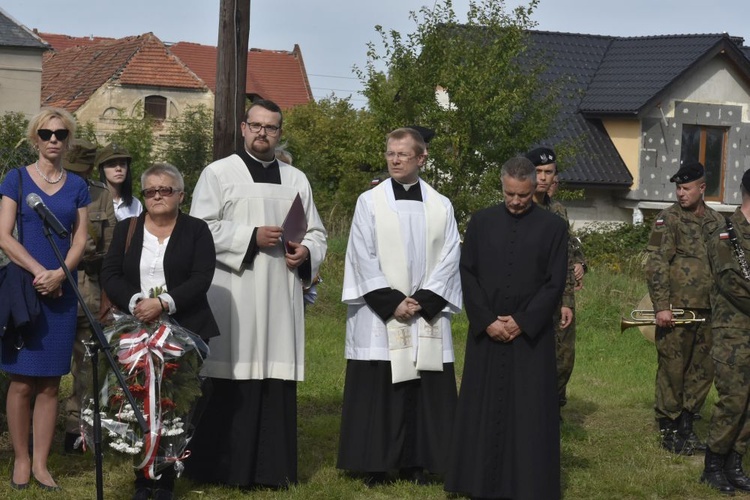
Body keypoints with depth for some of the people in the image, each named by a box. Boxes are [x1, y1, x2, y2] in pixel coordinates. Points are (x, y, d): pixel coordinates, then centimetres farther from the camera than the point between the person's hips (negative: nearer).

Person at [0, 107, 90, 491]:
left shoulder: (77, 186, 10)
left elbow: (80, 240, 5)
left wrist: (60, 274, -12)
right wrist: (39, 272, -15)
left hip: (61, 291, 3)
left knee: (50, 383, 3)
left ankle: (41, 463, 8)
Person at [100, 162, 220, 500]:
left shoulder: (196, 231, 7)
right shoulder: (126, 229, 14)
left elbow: (201, 279, -5)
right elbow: (110, 275, 5)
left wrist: (163, 303, -18)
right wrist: (135, 302, -14)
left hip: (183, 331, -2)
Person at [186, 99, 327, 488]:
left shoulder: (296, 180, 16)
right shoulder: (219, 173, 3)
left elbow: (317, 233, 19)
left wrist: (306, 252, -3)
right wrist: (251, 237, -14)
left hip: (281, 299, 4)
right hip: (232, 299, -4)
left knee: (277, 380, 2)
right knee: (233, 380, -5)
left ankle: (272, 467, 7)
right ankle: (227, 467, 1)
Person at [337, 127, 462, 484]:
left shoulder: (441, 207, 7)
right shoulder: (370, 202, 1)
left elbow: (449, 260, 3)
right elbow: (363, 259, -4)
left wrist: (424, 301, -10)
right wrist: (392, 303, -12)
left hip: (427, 316, 2)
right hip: (378, 316, -2)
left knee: (424, 390, 2)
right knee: (376, 390, -1)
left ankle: (414, 464, 10)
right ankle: (374, 466, 6)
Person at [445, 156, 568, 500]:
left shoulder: (553, 227, -1)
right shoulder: (480, 222, 4)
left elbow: (555, 283, -4)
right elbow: (466, 274, 2)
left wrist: (522, 321, -12)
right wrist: (487, 320, -9)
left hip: (532, 335, -2)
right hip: (485, 333, 2)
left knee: (529, 413, 1)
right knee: (483, 409, 6)